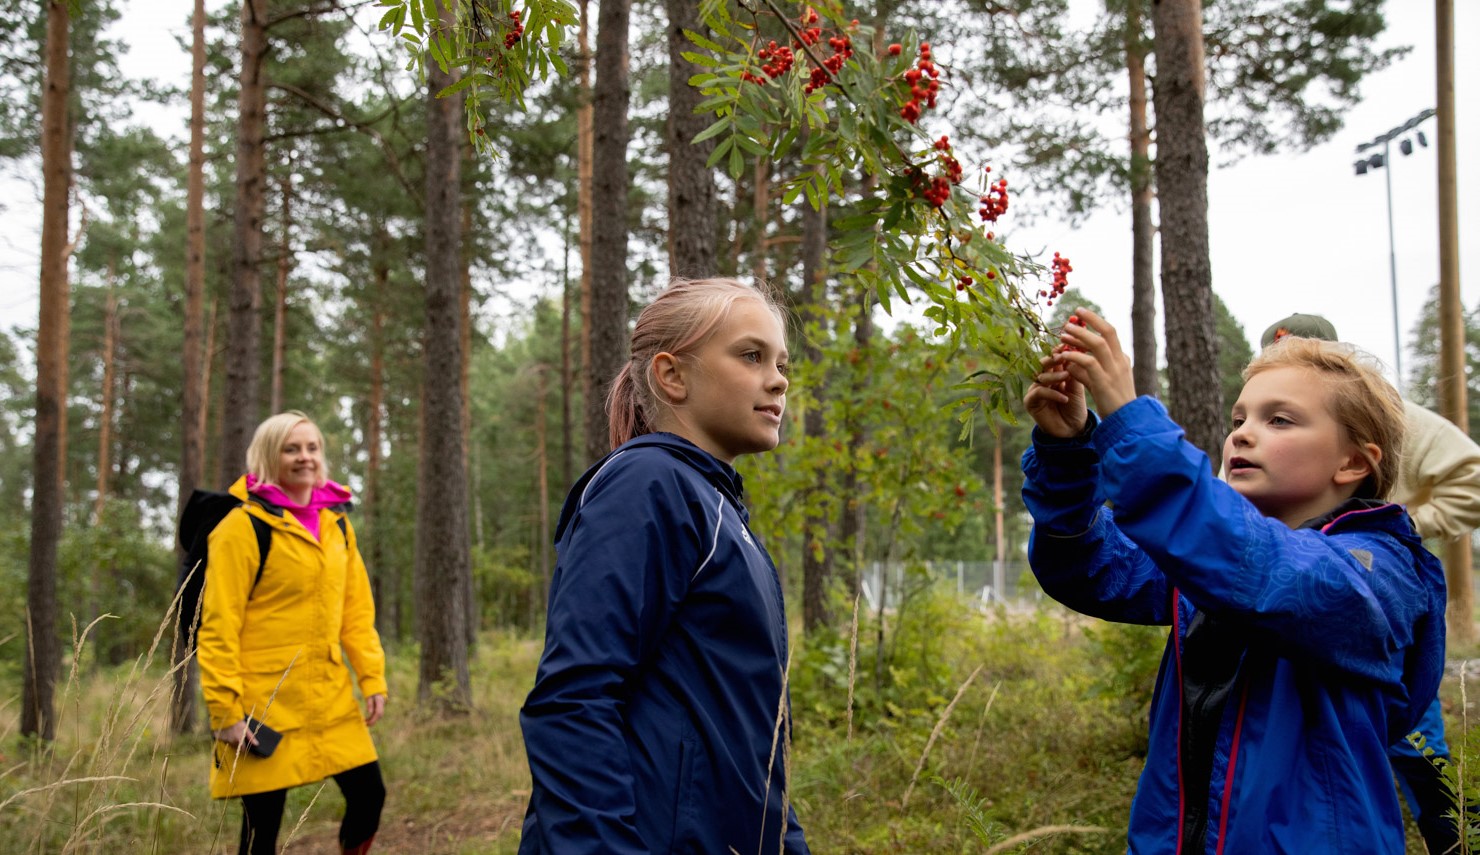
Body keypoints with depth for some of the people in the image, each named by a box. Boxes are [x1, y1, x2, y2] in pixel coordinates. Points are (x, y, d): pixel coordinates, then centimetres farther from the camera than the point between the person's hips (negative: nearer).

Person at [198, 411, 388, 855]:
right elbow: (218, 625, -12)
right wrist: (225, 708, -16)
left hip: (330, 696, 6)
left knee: (369, 794, 5)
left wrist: (373, 677, 7)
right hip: (265, 701, -6)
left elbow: (356, 610, 14)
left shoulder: (337, 523, 10)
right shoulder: (243, 526, -10)